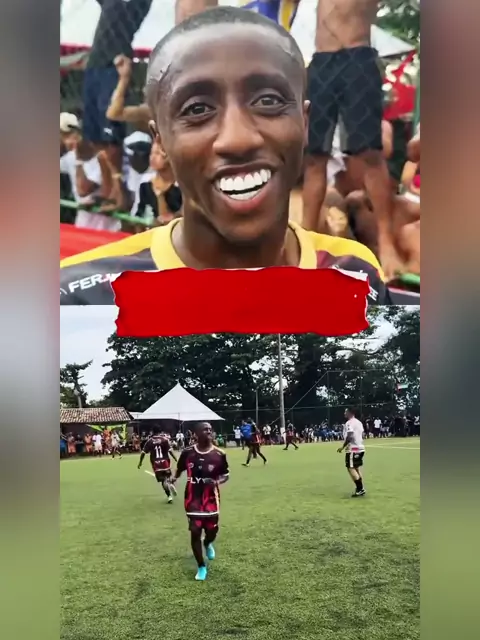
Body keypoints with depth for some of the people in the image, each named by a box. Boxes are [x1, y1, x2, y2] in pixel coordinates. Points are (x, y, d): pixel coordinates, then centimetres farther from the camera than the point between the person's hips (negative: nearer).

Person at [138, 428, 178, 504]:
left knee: (163, 481, 9)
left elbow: (143, 452, 4)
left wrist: (140, 462, 15)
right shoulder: (165, 439, -3)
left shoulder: (149, 441, 3)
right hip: (165, 462, -1)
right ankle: (170, 484, -10)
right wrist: (177, 460, -7)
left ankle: (169, 496, -4)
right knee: (168, 477, 21)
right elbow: (170, 451, -11)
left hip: (156, 464, 1)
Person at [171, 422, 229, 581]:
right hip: (193, 499, 0)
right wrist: (174, 479, 2)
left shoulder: (219, 455, -10)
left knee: (212, 531, 10)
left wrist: (217, 481, -18)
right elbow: (180, 469, 12)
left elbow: (225, 475, -2)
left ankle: (207, 544, 51)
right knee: (195, 531, -1)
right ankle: (201, 567, 18)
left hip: (211, 499, 0)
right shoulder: (187, 453, -8)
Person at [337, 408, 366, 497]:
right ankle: (360, 488, 16)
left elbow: (349, 437, -23)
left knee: (351, 468, -6)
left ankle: (360, 489, -10)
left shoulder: (349, 423, -14)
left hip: (353, 449, -9)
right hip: (360, 448, 9)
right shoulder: (358, 422, 14)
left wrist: (343, 447, -15)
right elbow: (362, 435, 18)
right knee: (357, 468, 16)